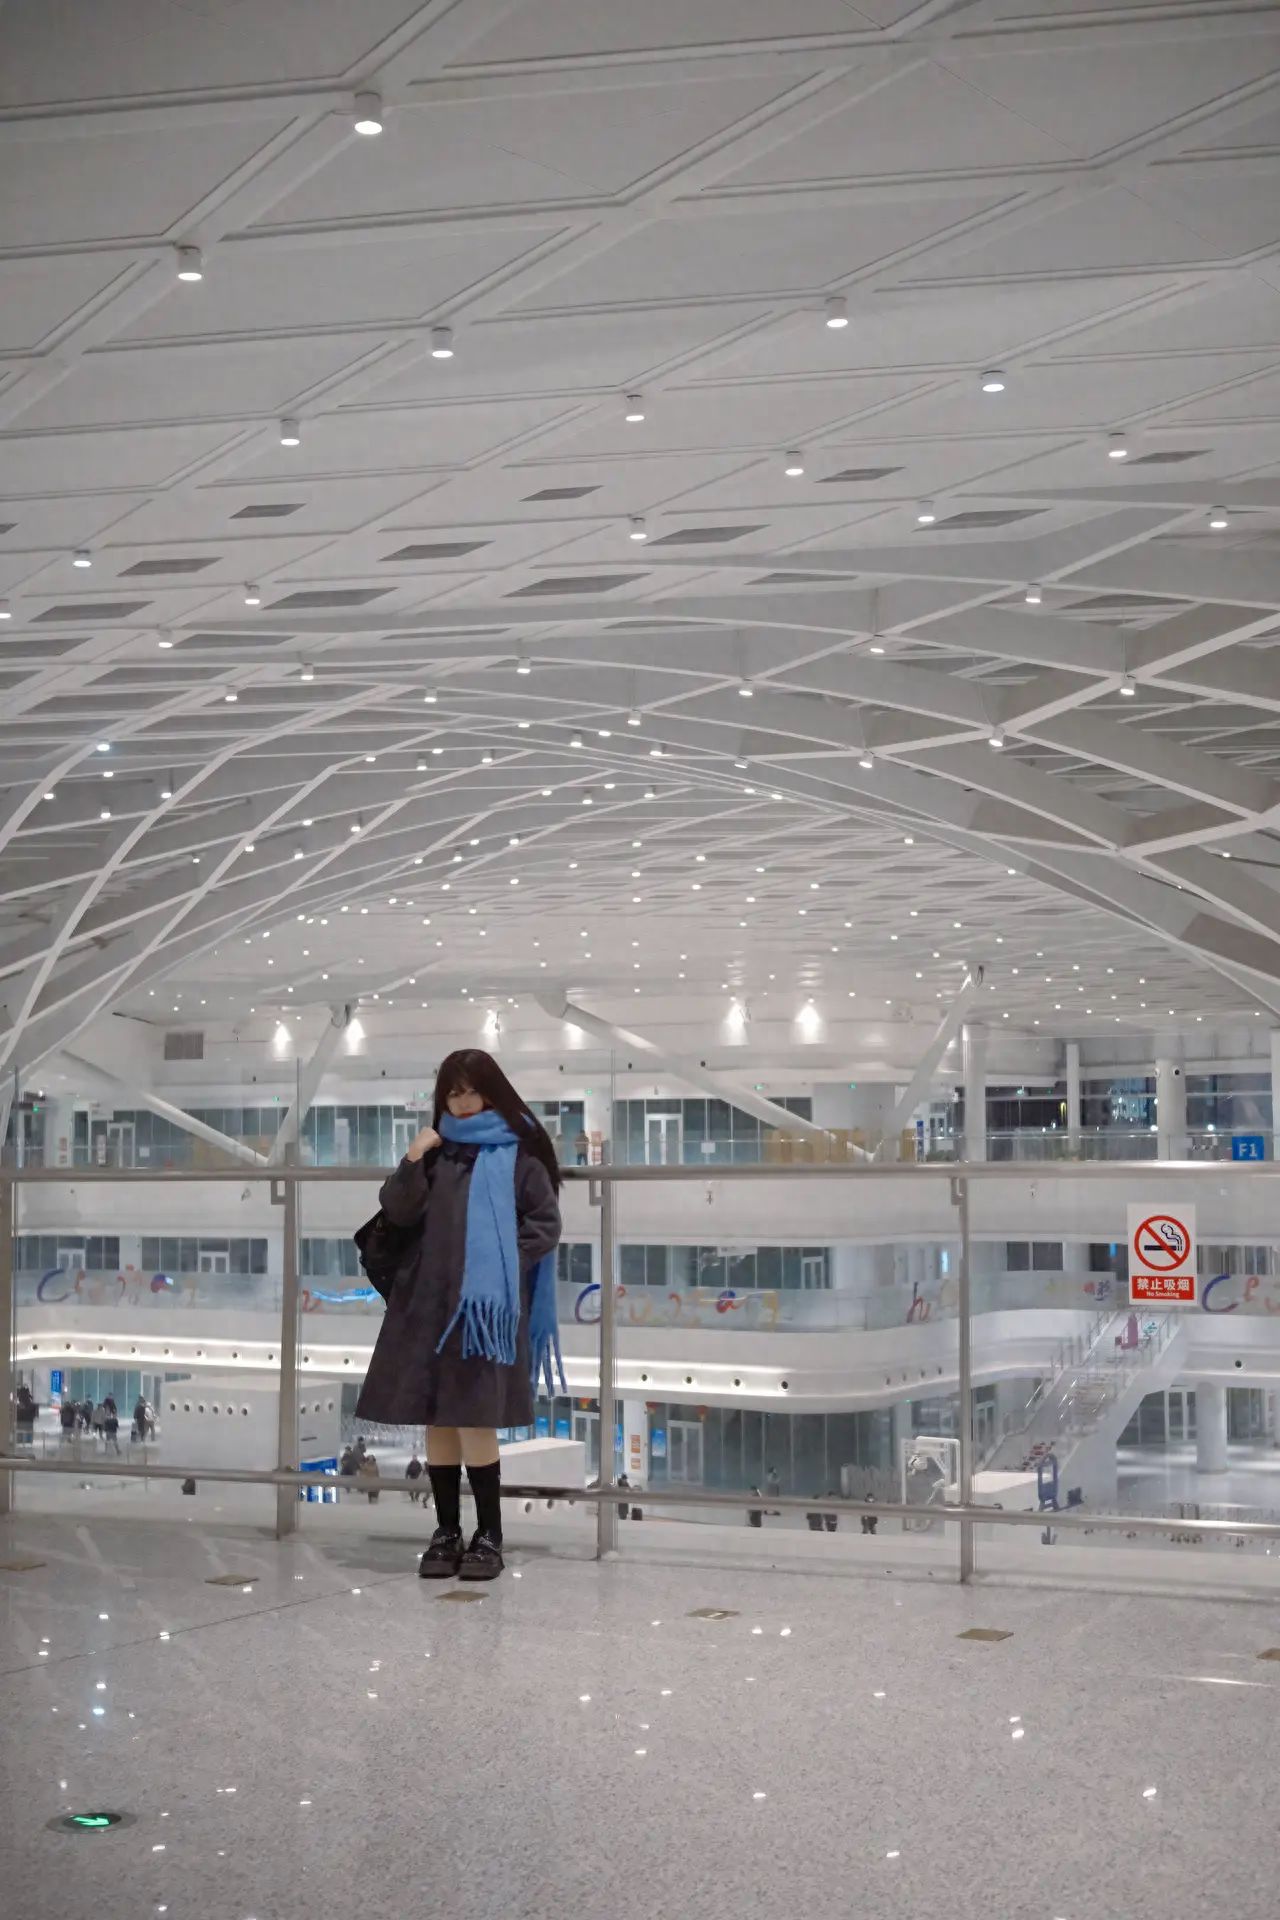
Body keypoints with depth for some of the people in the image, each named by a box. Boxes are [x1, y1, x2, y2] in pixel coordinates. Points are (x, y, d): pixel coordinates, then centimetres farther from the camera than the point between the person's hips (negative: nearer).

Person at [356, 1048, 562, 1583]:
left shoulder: (518, 1152, 3)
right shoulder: (436, 1151, 13)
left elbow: (545, 1224, 1)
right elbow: (398, 1212, 4)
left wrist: (499, 1262, -8)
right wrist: (413, 1159, -10)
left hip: (487, 1303, -4)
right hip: (430, 1302, 4)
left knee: (474, 1417, -9)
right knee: (436, 1418, 6)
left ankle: (489, 1534, 2)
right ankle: (447, 1530, 15)